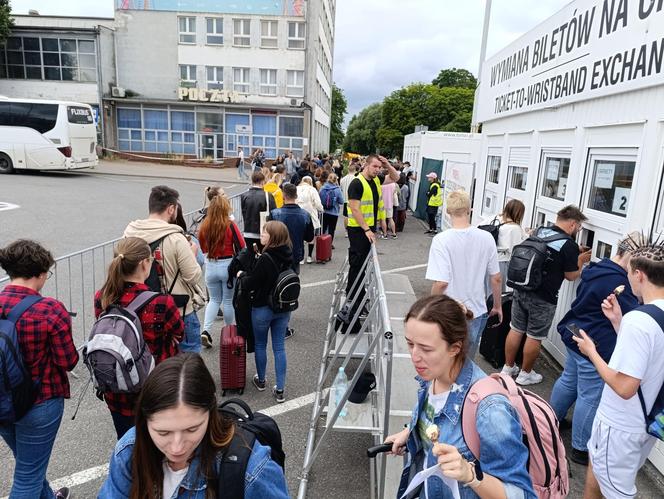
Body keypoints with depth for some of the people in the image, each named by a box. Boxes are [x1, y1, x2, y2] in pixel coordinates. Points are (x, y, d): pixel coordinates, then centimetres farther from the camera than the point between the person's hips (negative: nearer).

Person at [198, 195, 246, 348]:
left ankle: (206, 331, 3)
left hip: (210, 266, 3)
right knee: (228, 300, 13)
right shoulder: (230, 225, -14)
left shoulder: (204, 226, -4)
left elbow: (202, 248, 8)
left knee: (214, 299, 18)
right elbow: (241, 247, -11)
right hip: (228, 266, -3)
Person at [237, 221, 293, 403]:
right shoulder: (288, 256, -3)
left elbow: (251, 284, -16)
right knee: (279, 347, 11)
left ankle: (261, 380, 35)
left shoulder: (265, 258, -24)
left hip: (263, 308, -5)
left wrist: (241, 275, 4)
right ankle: (280, 389, 14)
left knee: (260, 345, 17)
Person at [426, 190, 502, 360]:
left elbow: (441, 283, -23)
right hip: (477, 312, 4)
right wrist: (498, 306, 15)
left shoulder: (441, 240, -19)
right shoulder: (486, 238, -7)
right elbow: (496, 279, 0)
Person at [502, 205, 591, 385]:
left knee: (516, 330, 15)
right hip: (543, 298, -6)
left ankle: (508, 368, 27)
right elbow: (571, 276, -2)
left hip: (521, 290, 6)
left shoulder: (539, 231, 4)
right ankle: (525, 374, 23)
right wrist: (580, 261, 13)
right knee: (534, 337, 9)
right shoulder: (568, 244, -15)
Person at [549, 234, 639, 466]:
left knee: (568, 381, 24)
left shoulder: (599, 268, 7)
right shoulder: (616, 281, -24)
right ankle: (580, 449, 14)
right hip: (596, 346, -10)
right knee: (590, 397, 2)